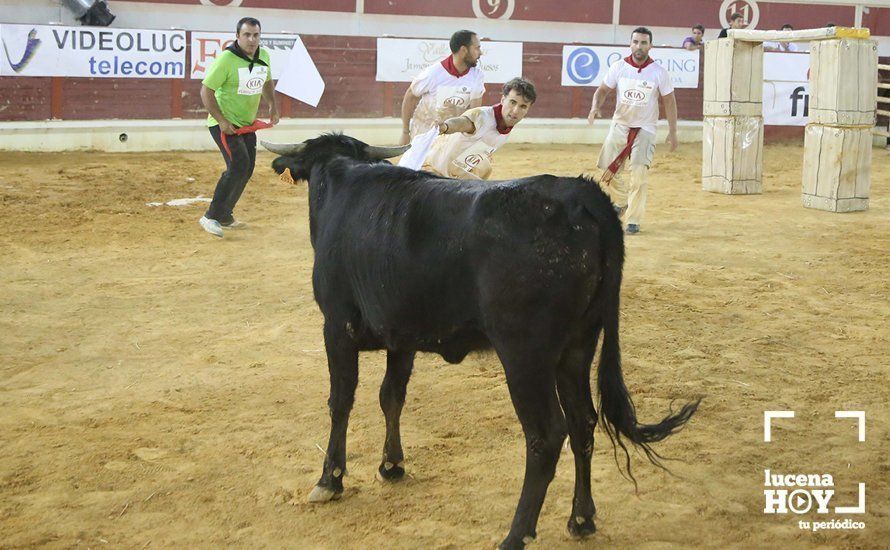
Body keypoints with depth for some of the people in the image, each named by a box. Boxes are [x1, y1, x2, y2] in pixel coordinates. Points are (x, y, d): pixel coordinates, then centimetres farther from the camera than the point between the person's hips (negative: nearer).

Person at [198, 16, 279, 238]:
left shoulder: (263, 56, 3)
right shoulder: (226, 58, -19)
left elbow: (266, 82, 23)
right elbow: (206, 91, -17)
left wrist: (273, 106, 10)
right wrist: (222, 121, -22)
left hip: (247, 124, 8)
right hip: (224, 123, -8)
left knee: (246, 170, 10)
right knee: (238, 166, -20)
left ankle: (225, 217, 25)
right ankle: (211, 217, -13)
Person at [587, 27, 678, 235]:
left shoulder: (659, 72, -9)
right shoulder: (618, 67, -6)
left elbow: (669, 101, 1)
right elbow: (603, 90, 3)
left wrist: (672, 132, -1)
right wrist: (595, 107, -19)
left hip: (645, 130, -2)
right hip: (619, 126, 3)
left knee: (638, 175, -16)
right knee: (607, 173, 5)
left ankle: (633, 220, -5)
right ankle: (622, 201, 36)